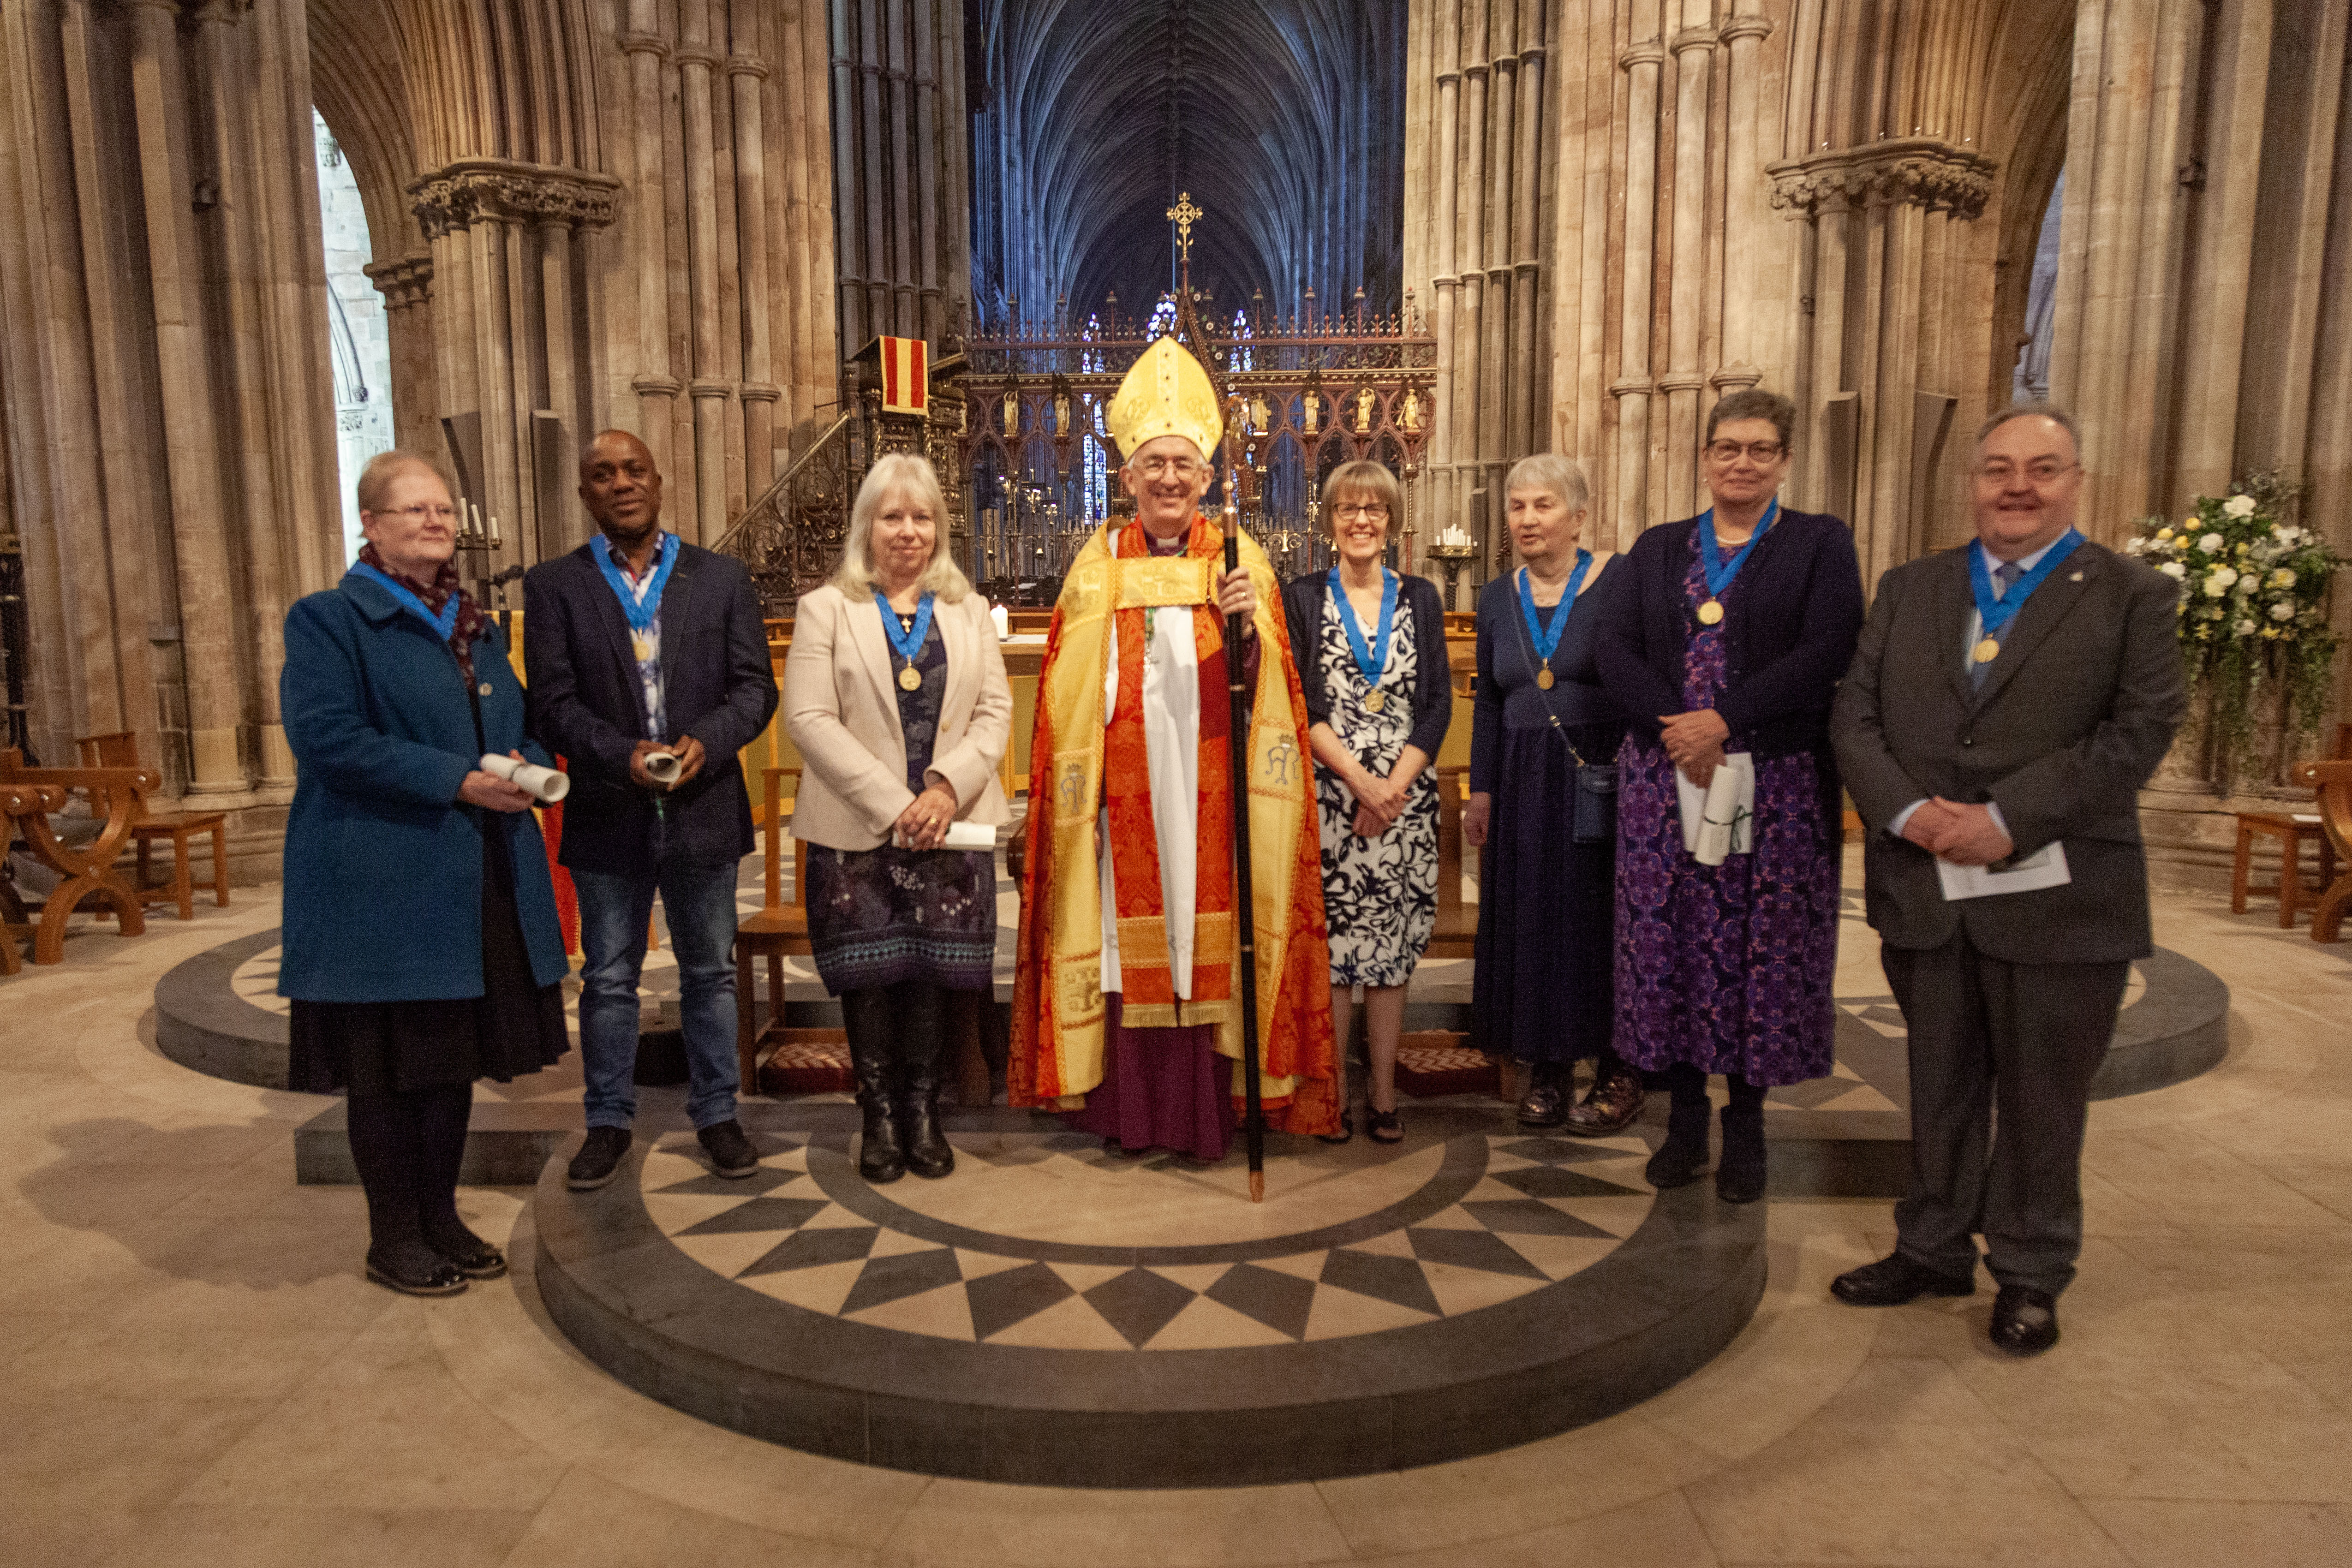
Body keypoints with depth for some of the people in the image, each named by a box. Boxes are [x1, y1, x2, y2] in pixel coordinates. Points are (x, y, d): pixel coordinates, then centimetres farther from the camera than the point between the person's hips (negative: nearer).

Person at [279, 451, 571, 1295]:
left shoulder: (478, 627, 17)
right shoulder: (328, 620, -4)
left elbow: (521, 726, 22)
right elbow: (326, 736, -16)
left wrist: (526, 769, -2)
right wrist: (455, 781, -21)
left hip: (479, 884, 6)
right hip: (383, 887, -6)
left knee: (456, 1057, 13)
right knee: (389, 1066, 4)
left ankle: (440, 1216, 27)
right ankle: (393, 1237, 18)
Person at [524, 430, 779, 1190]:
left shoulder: (722, 578, 4)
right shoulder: (554, 585, 1)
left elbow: (754, 687, -1)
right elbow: (553, 702, -6)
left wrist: (705, 742, -19)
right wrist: (622, 754, -22)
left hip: (705, 809, 1)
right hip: (607, 815, 0)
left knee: (710, 971, 12)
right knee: (608, 979, 11)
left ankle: (716, 1113, 26)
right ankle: (609, 1120, 27)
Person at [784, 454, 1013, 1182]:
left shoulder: (970, 611, 14)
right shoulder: (825, 610, 4)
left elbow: (995, 711, 6)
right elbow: (809, 718, -6)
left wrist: (950, 786, -12)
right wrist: (892, 803, -13)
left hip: (951, 827, 2)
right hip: (858, 831, -2)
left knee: (934, 971, 3)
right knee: (871, 974, 1)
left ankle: (922, 1114, 17)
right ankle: (881, 1117, 16)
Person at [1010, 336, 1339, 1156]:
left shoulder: (1239, 560, 5)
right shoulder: (1097, 565, 8)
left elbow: (1267, 688, -5)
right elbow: (1071, 692, 6)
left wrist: (1249, 627, -24)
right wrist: (1075, 784, -1)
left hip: (1209, 794, -1)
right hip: (1126, 790, 1)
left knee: (1210, 942, 2)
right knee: (1129, 940, 5)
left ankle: (1205, 1106, 14)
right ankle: (1129, 1107, 17)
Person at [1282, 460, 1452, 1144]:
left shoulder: (1420, 598, 10)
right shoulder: (1303, 597, 4)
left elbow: (1439, 703, 4)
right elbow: (1299, 705, -3)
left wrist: (1394, 785, -9)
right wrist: (1359, 780, -13)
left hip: (1404, 797, 2)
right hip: (1328, 794, -2)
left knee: (1393, 944, 4)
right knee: (1331, 941, -2)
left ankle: (1383, 1094, 12)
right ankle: (1335, 1094, 8)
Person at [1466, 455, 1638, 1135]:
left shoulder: (1621, 582, -4)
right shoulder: (1498, 598, 11)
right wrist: (1481, 792, 9)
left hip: (1602, 785, -4)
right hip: (1524, 786, 5)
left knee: (1601, 920, 1)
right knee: (1530, 922, 7)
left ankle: (1618, 1072, 15)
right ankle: (1548, 1069, 18)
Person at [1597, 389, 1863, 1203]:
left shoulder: (1821, 543, 5)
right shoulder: (1657, 550, 13)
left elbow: (1827, 652, -9)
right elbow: (1617, 649, 2)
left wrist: (1725, 721, -18)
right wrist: (1674, 727, -15)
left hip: (1776, 783, -2)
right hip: (1667, 780, 2)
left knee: (1761, 948, 2)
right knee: (1672, 944, 5)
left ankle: (1745, 1123, 17)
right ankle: (1685, 1116, 19)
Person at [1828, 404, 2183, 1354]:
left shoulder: (2131, 596, 1)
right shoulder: (1909, 589, 10)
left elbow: (2142, 730, -10)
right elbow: (1855, 717, 4)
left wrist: (2007, 820, -19)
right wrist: (1910, 810, -14)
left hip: (2054, 895, -3)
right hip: (1924, 890, 3)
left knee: (2041, 1098, 10)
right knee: (1940, 1087, 16)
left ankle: (2030, 1274, 28)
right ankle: (1933, 1249, 32)